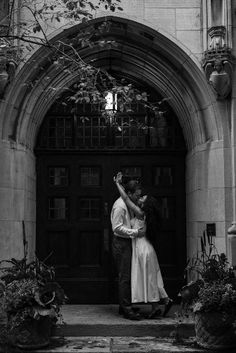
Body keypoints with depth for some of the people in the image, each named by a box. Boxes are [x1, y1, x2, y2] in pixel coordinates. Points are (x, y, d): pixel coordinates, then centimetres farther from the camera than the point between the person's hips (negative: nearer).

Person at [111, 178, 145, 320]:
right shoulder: (119, 206, -16)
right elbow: (117, 228, -22)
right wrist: (135, 232, -22)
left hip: (128, 243, 10)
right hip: (121, 243, -10)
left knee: (127, 276, 14)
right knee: (125, 276, -7)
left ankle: (124, 306, 24)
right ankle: (126, 309, -3)